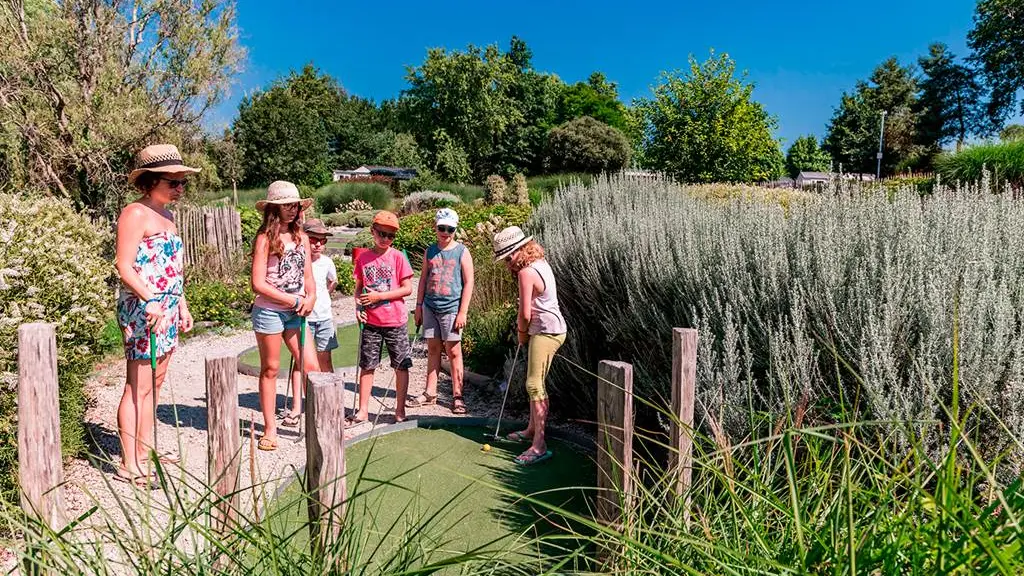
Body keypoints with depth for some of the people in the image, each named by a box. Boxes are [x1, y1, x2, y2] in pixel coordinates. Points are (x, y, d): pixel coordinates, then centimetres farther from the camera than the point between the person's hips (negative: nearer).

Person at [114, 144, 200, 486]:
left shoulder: (166, 215, 16)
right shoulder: (136, 214, -10)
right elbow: (125, 267, -18)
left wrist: (181, 304, 18)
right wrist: (151, 301, -29)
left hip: (167, 310, 9)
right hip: (144, 311, -9)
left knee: (155, 384, 14)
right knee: (139, 387, -5)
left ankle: (147, 447, 25)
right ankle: (129, 464, 2)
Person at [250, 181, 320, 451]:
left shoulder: (301, 238, 7)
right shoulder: (265, 238, -10)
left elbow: (308, 276, 12)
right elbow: (258, 284, -15)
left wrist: (310, 299, -8)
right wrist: (294, 300, -13)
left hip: (295, 312, 5)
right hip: (269, 311, -5)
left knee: (310, 365, -2)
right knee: (270, 369, 6)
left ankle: (296, 409, 17)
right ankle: (270, 429, 16)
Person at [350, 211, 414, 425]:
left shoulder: (398, 257, -5)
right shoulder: (363, 258, 3)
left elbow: (407, 288, -8)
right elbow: (359, 287, 12)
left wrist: (379, 296, -15)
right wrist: (358, 305, -8)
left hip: (396, 321, -2)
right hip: (371, 322, 2)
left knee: (401, 366, 4)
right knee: (367, 366, 8)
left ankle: (400, 410, 16)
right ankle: (363, 411, 18)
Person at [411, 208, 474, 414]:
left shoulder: (462, 252, -2)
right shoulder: (430, 251, 10)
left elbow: (468, 283, -5)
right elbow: (424, 279, 14)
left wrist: (463, 312, -10)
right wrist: (419, 305, 9)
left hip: (451, 308, -4)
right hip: (430, 307, 4)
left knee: (453, 351, 0)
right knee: (432, 348, 10)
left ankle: (457, 395, 8)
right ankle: (430, 393, 19)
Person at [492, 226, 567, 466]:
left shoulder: (527, 272, -19)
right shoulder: (540, 263, 11)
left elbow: (525, 314, -18)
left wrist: (522, 332, 0)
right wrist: (524, 331, 9)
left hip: (546, 332, -11)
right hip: (550, 328, 11)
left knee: (534, 384, -13)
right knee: (534, 383, 21)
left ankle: (539, 445, -13)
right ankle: (532, 429, 36)